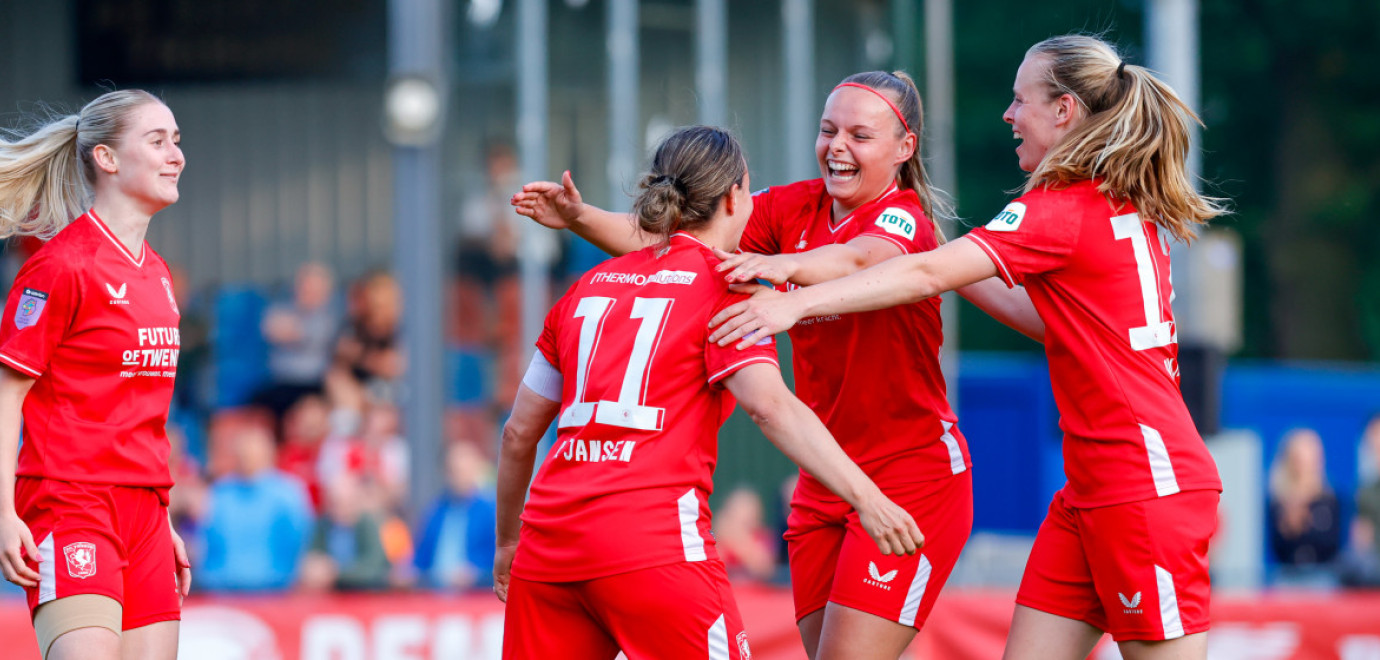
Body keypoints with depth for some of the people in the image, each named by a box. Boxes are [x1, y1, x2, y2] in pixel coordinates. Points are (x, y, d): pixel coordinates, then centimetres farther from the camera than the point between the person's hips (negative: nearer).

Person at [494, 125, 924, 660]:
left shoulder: (589, 287, 20)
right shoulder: (723, 288, 2)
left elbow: (520, 431, 22)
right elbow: (770, 405, -15)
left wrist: (507, 542, 35)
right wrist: (865, 497, -20)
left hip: (548, 537, 6)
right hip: (652, 542, -6)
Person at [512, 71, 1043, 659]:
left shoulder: (905, 216, -13)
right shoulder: (796, 208, 6)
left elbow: (858, 259, -36)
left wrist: (784, 265, -57)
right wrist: (583, 219, -16)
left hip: (912, 478, -7)